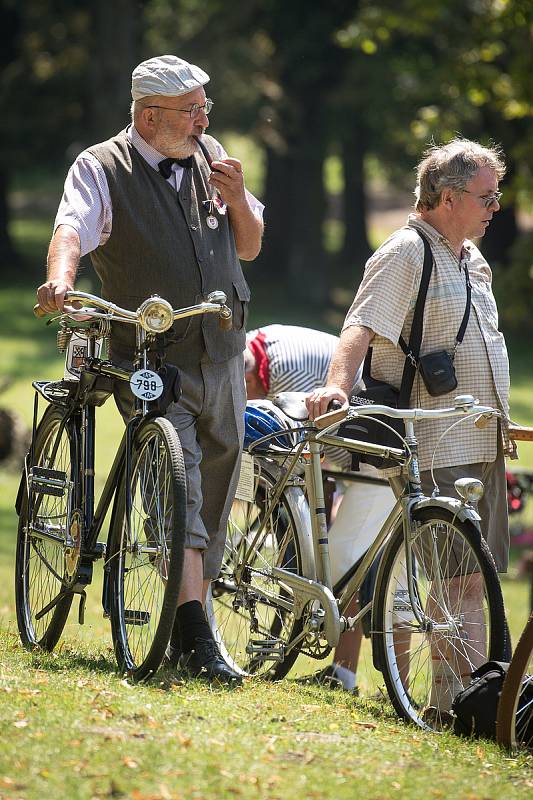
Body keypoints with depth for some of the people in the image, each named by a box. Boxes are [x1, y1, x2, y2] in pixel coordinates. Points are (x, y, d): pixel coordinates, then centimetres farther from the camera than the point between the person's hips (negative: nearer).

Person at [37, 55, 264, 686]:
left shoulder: (209, 157, 11)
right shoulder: (101, 168, -5)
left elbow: (249, 248, 17)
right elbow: (73, 228, -24)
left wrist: (237, 200, -4)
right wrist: (59, 278, -45)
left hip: (222, 358, 5)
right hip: (151, 364, -5)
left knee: (213, 497, 9)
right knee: (178, 488, -18)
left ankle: (188, 631, 21)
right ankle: (195, 638, -24)